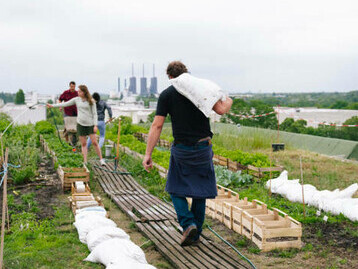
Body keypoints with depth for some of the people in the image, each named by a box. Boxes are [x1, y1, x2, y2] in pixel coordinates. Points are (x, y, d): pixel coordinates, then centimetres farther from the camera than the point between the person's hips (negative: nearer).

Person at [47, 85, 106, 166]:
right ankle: (85, 162, 6)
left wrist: (95, 125, -10)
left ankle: (101, 160, 6)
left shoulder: (91, 101, -4)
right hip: (81, 124, 3)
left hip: (90, 124, -3)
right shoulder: (76, 99, 4)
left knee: (94, 142, -5)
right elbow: (65, 104, 11)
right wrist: (53, 106, 11)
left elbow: (94, 113, -3)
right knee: (83, 144, 3)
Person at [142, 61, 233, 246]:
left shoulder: (166, 95, -1)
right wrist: (228, 102, 19)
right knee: (199, 192, 13)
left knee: (176, 189, 15)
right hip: (203, 148, 2)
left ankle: (188, 224, -6)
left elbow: (156, 126, -6)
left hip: (181, 149, -2)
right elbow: (220, 110, -6)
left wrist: (148, 154, -5)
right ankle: (195, 235, 18)